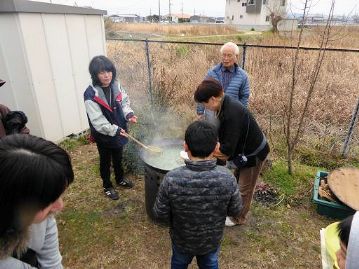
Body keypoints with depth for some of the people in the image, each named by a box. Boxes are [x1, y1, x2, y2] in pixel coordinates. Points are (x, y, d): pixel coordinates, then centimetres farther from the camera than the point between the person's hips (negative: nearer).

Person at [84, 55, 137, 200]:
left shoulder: (116, 86, -7)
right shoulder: (91, 94, -24)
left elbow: (124, 102, 4)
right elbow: (97, 120, -25)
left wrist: (129, 114, -15)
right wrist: (114, 130, -31)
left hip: (119, 131, 5)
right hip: (103, 135, -5)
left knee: (118, 158, 25)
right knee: (105, 161, 16)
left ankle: (120, 179, 49)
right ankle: (107, 186, 37)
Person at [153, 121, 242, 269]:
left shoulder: (171, 179, -33)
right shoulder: (227, 177, -29)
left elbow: (159, 214, -19)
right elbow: (235, 211, -13)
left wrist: (175, 221, 1)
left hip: (182, 239, 0)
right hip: (212, 239, 1)